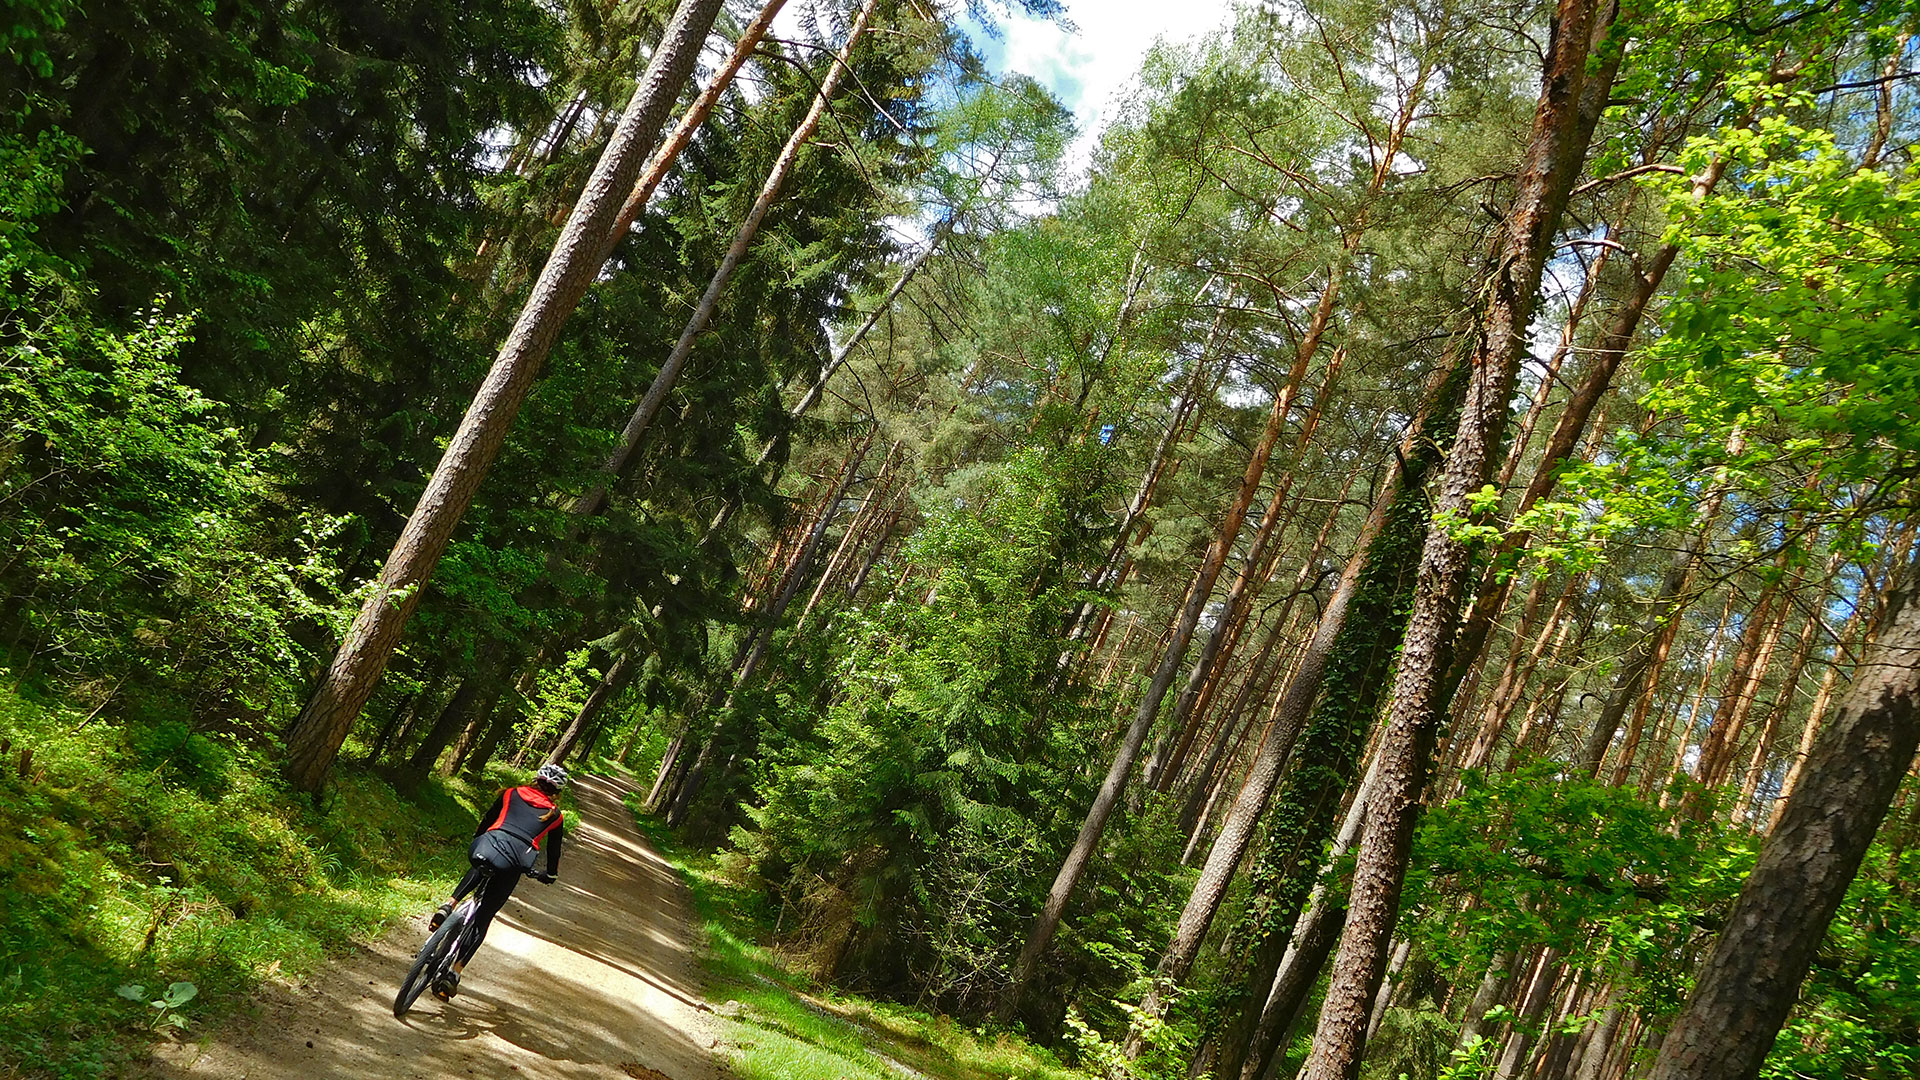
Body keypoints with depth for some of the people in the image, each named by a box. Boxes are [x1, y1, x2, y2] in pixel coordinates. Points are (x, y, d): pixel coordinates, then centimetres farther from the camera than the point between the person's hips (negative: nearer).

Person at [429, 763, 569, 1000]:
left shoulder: (511, 794, 24)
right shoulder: (555, 815, 22)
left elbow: (485, 821, 34)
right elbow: (554, 849, 32)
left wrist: (476, 843, 52)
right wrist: (550, 875, 50)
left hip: (485, 848, 1)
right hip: (513, 864, -1)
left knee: (480, 869, 39)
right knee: (481, 921, 11)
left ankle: (449, 905, 16)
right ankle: (454, 975, 0)